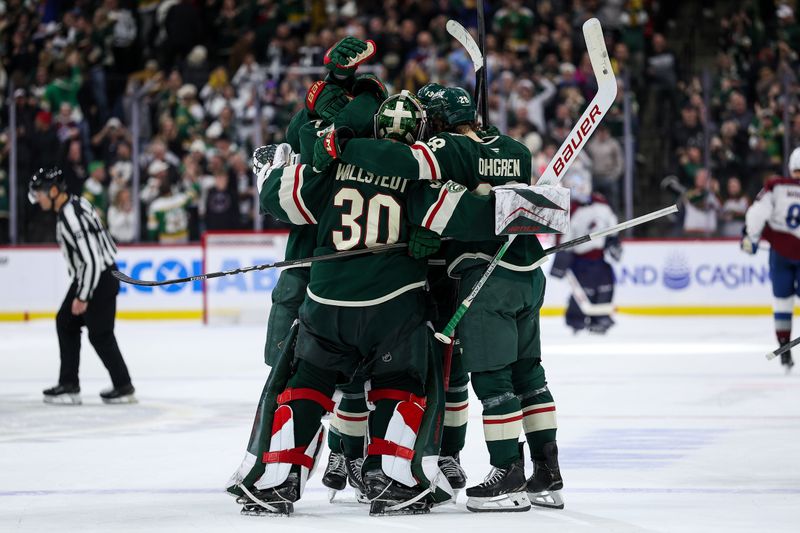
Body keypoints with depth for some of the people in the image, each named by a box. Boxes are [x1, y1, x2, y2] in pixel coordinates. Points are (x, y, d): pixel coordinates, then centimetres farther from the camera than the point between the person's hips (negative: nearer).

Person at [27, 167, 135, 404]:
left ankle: (124, 388, 9)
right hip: (86, 276, 10)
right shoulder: (75, 202, 4)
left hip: (99, 278, -10)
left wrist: (82, 297, -21)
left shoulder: (71, 217, -26)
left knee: (100, 334, -1)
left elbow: (91, 260, -28)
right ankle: (69, 385, 15)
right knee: (66, 323, 12)